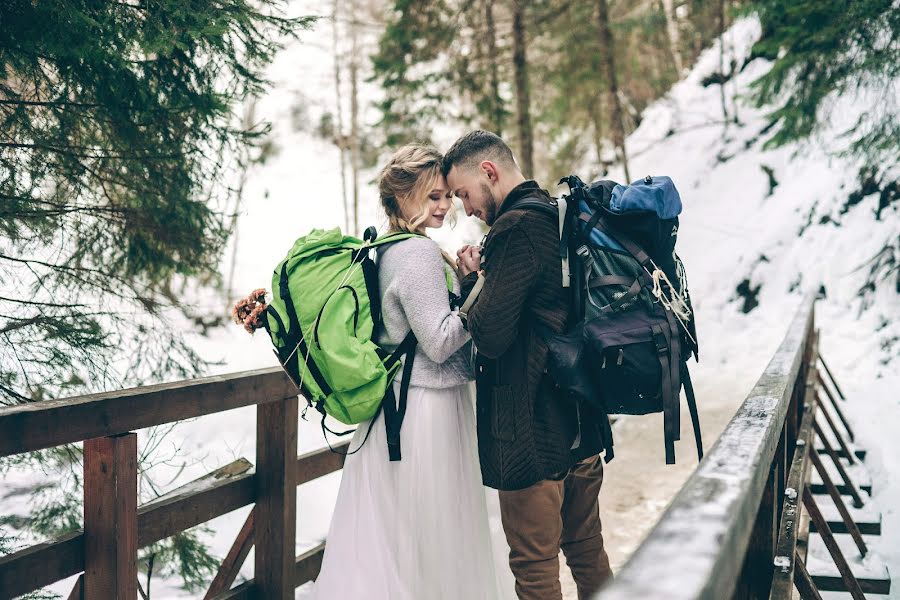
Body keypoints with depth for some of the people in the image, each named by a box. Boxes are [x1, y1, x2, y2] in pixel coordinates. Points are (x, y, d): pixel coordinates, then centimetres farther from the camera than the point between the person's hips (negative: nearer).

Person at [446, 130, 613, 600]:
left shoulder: (515, 228, -17)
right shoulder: (563, 218, 12)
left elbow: (489, 335, -21)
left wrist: (473, 279, -4)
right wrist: (484, 276, 3)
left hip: (532, 435, -9)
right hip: (582, 425, 10)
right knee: (587, 552, 21)